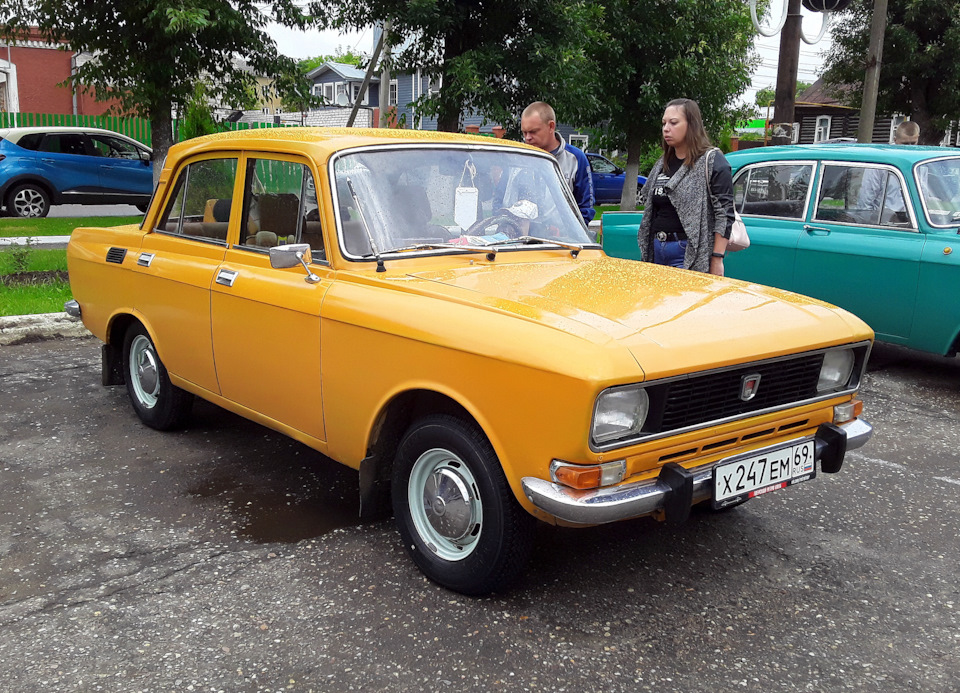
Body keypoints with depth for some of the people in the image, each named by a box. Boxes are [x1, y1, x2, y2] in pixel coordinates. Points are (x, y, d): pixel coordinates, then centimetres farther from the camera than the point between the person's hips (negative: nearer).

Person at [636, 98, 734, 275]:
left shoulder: (712, 162, -5)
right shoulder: (662, 164, 17)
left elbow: (724, 214, -10)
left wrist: (717, 260, -16)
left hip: (691, 255, -7)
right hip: (657, 250, 7)